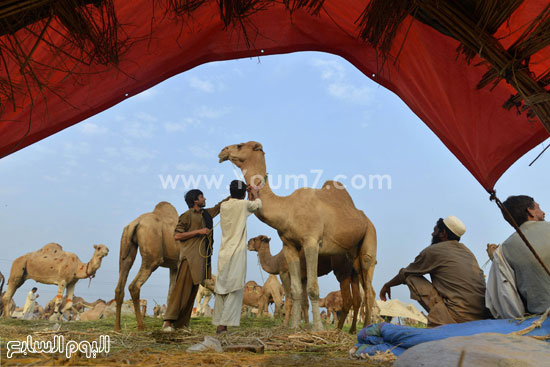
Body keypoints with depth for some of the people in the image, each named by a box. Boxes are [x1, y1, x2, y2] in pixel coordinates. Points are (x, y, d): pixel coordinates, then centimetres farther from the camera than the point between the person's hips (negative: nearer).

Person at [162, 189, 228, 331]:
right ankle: (168, 321, -2)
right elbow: (177, 236, -9)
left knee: (192, 291, 7)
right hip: (189, 257, -7)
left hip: (201, 258, 7)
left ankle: (182, 323, 12)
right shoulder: (187, 216, -3)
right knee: (182, 289, -9)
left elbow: (220, 206, 31)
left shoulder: (206, 213, 19)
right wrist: (198, 231, -13)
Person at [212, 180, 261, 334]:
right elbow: (258, 204, 14)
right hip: (237, 253, -6)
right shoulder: (243, 204, -6)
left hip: (224, 253, 6)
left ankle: (218, 323, 16)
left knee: (221, 289, 11)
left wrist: (248, 197, 36)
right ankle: (223, 325, -3)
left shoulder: (224, 205, 8)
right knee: (235, 291, -1)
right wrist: (255, 194, 32)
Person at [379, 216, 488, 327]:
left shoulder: (432, 251, 0)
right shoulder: (467, 251, 18)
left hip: (459, 316, -7)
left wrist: (387, 286, 30)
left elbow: (405, 274, 13)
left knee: (412, 278, 1)